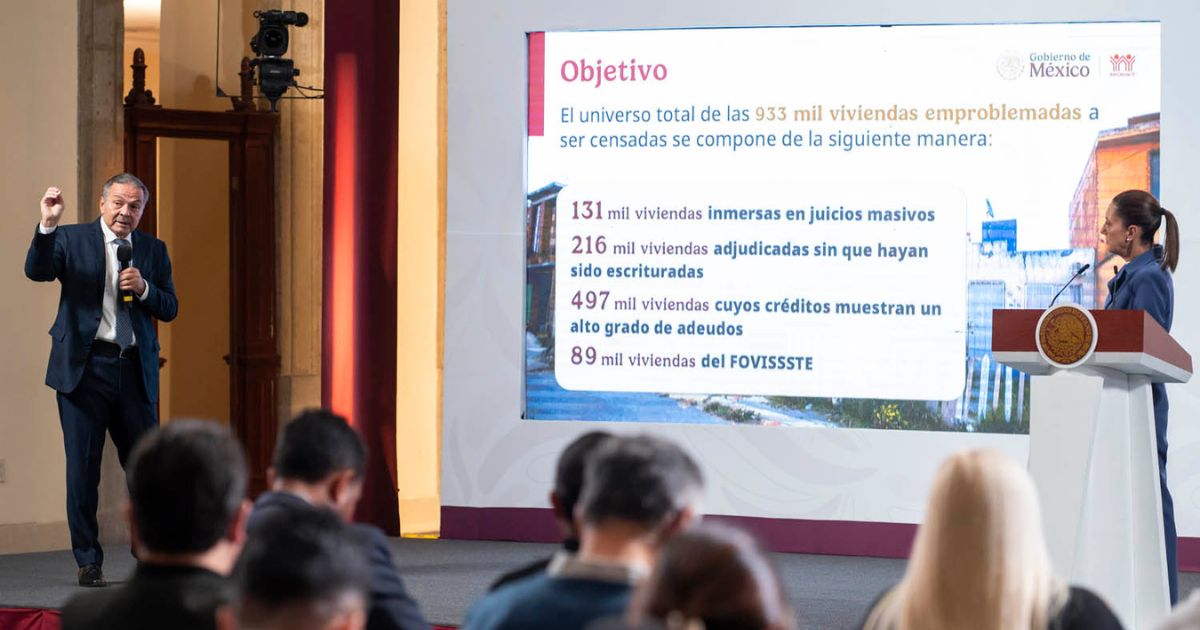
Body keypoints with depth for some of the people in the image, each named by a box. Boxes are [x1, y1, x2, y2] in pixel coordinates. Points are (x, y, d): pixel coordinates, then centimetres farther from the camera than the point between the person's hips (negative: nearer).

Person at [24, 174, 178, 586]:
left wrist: (144, 289, -9)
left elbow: (170, 309, 11)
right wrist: (47, 225, -27)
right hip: (85, 367, -2)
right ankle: (88, 561, 8)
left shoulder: (153, 250, 12)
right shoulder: (71, 239, 3)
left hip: (135, 370, 2)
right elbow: (37, 271, -14)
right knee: (83, 468, 0)